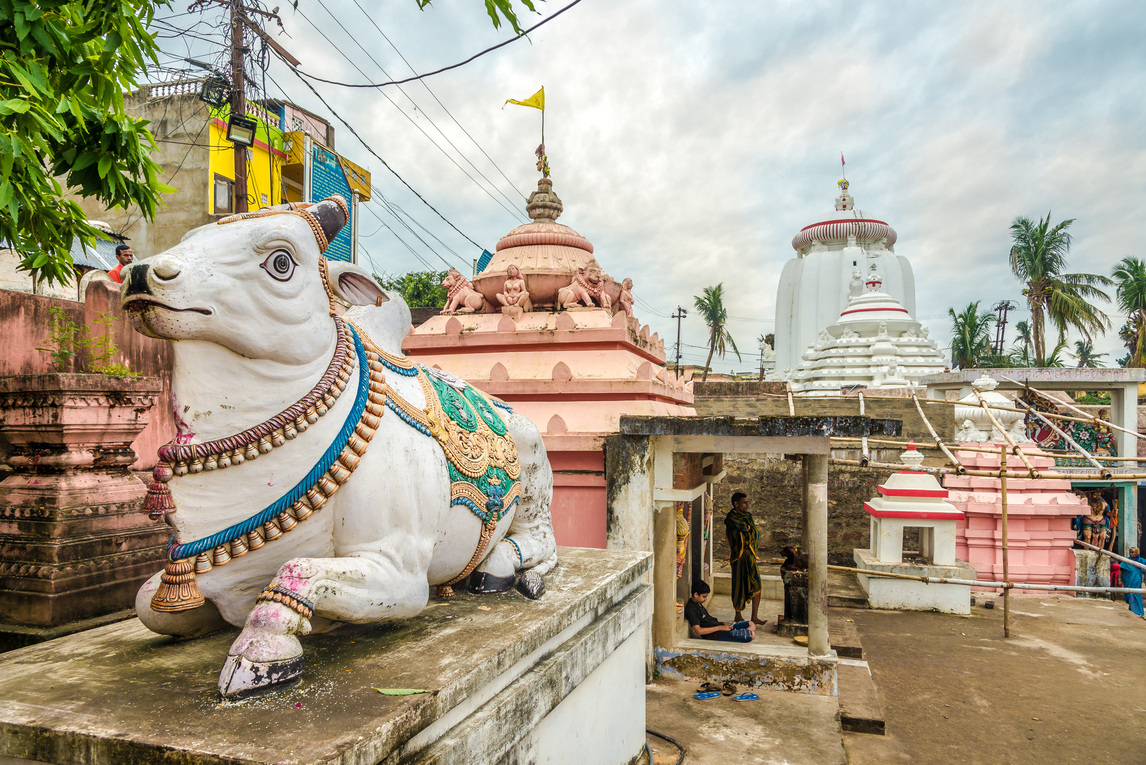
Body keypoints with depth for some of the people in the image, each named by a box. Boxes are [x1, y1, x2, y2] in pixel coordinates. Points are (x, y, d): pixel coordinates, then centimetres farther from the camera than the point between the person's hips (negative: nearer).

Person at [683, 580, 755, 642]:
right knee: (751, 635, -18)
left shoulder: (698, 604, 12)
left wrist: (722, 623, 5)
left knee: (751, 625, 11)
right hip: (716, 635, -10)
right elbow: (698, 631, -25)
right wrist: (720, 628, -18)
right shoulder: (691, 609, -19)